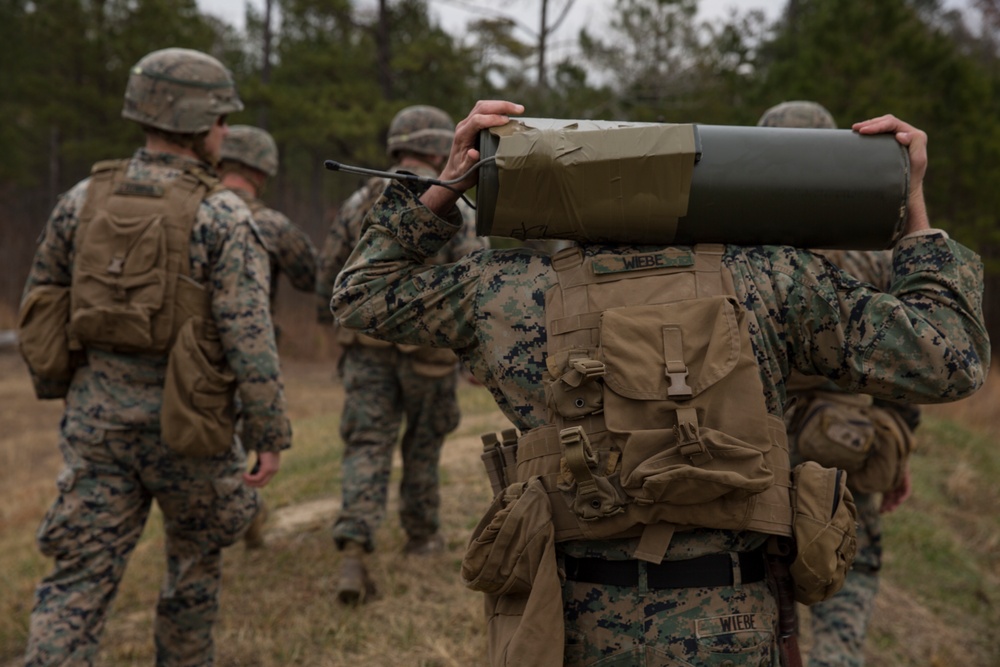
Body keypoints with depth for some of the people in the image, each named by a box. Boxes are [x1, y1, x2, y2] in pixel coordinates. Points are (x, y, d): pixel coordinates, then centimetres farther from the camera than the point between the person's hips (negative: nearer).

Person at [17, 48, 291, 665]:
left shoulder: (83, 199, 2)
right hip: (184, 422, -3)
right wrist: (272, 435, -10)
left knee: (80, 576, 5)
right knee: (198, 549, 21)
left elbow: (40, 306, 10)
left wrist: (55, 385, 25)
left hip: (96, 417, 3)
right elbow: (250, 337, -17)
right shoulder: (222, 215, -13)